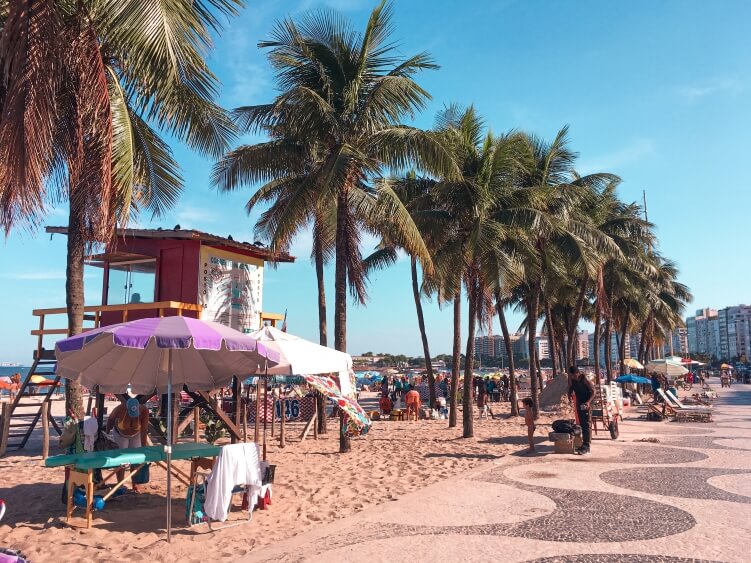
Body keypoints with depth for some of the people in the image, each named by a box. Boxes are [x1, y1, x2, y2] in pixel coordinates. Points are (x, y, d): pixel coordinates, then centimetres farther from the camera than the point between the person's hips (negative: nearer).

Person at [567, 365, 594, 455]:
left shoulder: (584, 379, -20)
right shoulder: (571, 379, -1)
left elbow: (593, 392, -16)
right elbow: (570, 389, 10)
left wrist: (588, 401, -30)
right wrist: (570, 398, -10)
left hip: (586, 404, -7)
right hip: (579, 403, 7)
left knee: (586, 425, -8)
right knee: (581, 424, 13)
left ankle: (586, 447, -8)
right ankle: (584, 445, 22)